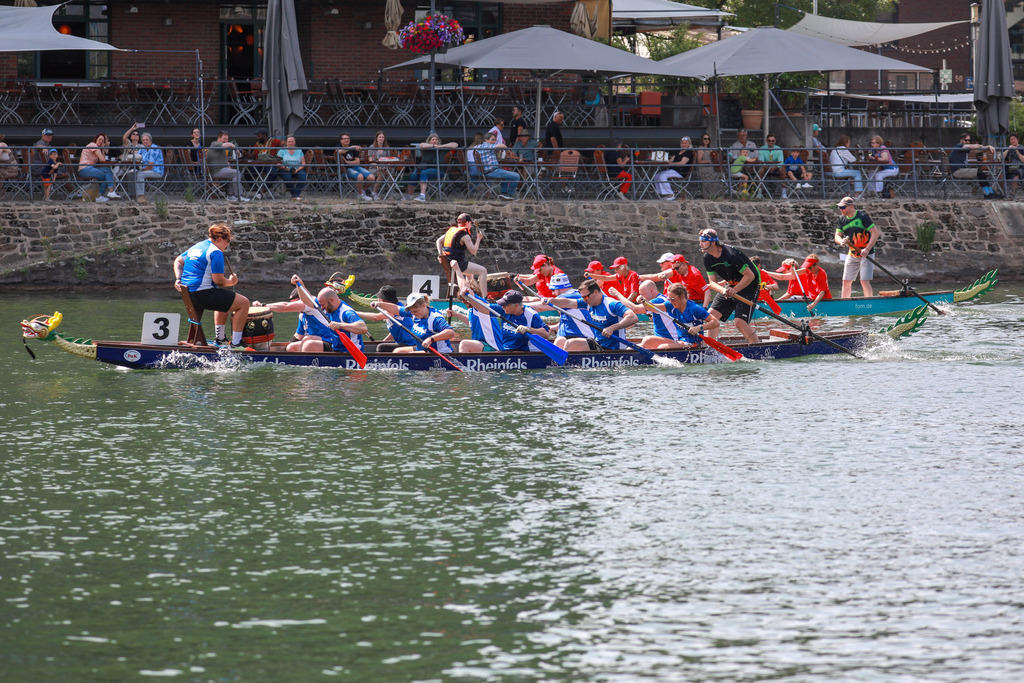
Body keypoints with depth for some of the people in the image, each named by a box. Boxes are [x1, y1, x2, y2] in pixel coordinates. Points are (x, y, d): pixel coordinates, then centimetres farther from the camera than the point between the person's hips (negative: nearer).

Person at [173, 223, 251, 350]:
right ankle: (235, 344, -8)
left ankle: (220, 338, 38)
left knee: (224, 300, 37)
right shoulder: (216, 252, -12)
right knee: (244, 303, -6)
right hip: (202, 295, -10)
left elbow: (178, 261, 26)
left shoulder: (196, 247, 17)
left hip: (189, 295, 10)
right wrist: (231, 282, 4)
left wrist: (178, 280, 15)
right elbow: (218, 280, -15)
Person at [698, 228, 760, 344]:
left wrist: (734, 290, -29)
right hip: (732, 285, 8)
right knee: (711, 315, 0)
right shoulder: (708, 258, -5)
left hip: (750, 285, -8)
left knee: (740, 322, -19)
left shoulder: (731, 255, -28)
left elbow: (750, 276, -23)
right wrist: (705, 307, -9)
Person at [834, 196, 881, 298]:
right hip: (852, 254, 6)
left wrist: (867, 249, -26)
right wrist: (841, 241, -20)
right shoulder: (842, 219, 4)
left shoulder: (862, 217, -15)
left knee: (864, 281, -15)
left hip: (866, 254, -6)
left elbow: (875, 233, -18)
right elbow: (837, 236, 6)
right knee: (846, 281, 6)